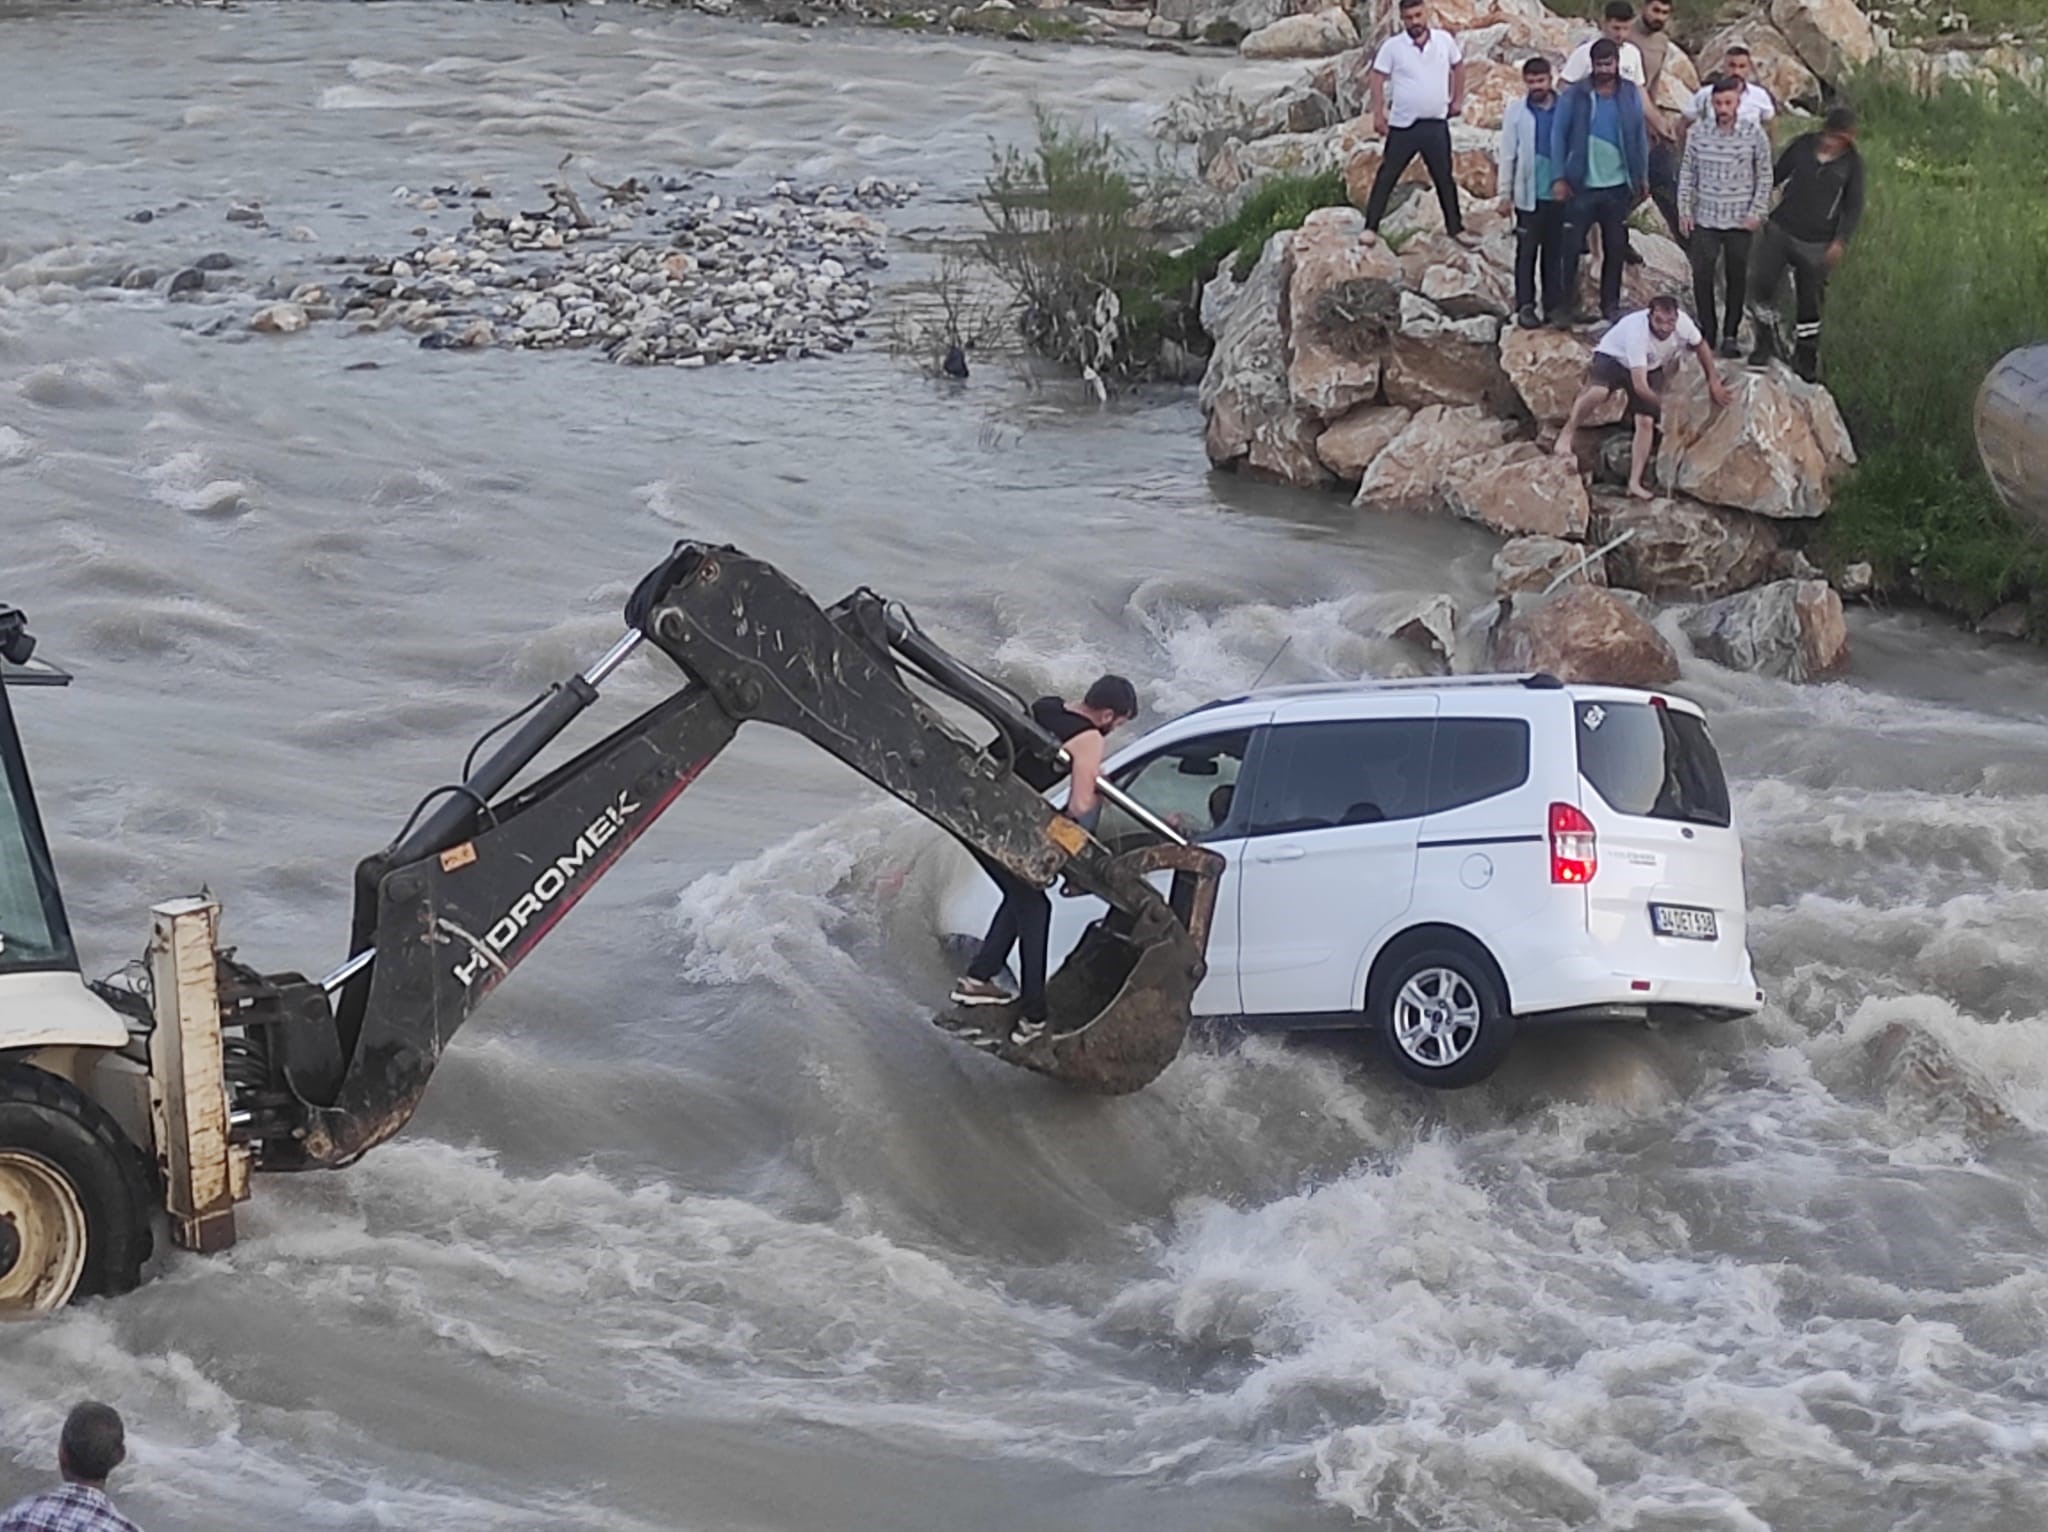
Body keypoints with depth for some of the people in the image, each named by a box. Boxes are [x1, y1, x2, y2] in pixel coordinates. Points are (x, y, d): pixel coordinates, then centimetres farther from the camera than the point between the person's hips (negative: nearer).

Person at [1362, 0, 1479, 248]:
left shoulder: (1445, 40, -3)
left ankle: (1455, 228, 21)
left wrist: (1458, 99, 12)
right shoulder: (1392, 47, -10)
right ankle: (1371, 227, 9)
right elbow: (1378, 78, -6)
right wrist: (1378, 114, -10)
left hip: (1436, 124, 2)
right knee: (1387, 176, 2)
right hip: (1403, 125, -2)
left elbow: (1458, 66, 13)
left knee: (1445, 178, 11)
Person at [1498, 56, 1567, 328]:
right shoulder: (1516, 111, -2)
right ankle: (1525, 306, 7)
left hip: (1558, 193, 1)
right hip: (1529, 194, -1)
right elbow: (1508, 154, -1)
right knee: (1527, 251, 3)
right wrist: (1505, 193, -3)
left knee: (1555, 252, 9)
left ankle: (1554, 305, 17)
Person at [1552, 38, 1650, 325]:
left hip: (1618, 186, 2)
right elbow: (1558, 135, -3)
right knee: (1572, 247, 0)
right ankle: (1564, 305, 9)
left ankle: (1611, 305, 21)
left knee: (1615, 247, 10)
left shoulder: (1630, 95, 1)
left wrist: (1642, 177, 6)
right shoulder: (1574, 96, -7)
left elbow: (1640, 137, 8)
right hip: (1582, 186, -2)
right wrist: (1560, 178, -8)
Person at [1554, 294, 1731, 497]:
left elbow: (1700, 345, -2)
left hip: (1650, 368, 5)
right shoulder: (1637, 333, -41)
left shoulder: (1683, 323, -26)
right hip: (1613, 358, -5)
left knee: (1646, 422, -8)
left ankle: (1635, 483, -2)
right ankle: (1567, 434, -13)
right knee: (1597, 391, -36)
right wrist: (1664, 404, -43)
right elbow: (1639, 386, -40)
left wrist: (1713, 382, 0)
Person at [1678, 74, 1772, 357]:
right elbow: (1687, 174, 8)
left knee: (1737, 278, 6)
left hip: (1740, 220, -1)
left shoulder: (1755, 136, -5)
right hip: (1705, 219, 1)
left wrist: (1756, 213, -4)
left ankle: (1730, 335, 17)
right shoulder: (1698, 135, 1)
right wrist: (1684, 210, 3)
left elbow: (1765, 178, 2)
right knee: (1701, 275, -4)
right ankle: (1707, 331, 10)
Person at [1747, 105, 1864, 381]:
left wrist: (1840, 242, -12)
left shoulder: (1851, 164, -5)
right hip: (1781, 229, 1)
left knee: (1810, 303, 8)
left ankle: (1806, 359, 27)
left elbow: (1853, 208, -1)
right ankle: (1767, 341, 12)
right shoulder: (1803, 145, -2)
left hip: (1817, 243, -1)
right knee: (1761, 282, -12)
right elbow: (1776, 174, 11)